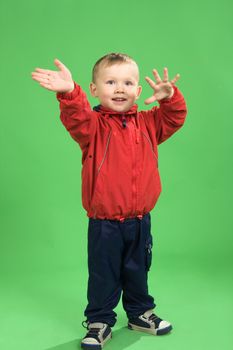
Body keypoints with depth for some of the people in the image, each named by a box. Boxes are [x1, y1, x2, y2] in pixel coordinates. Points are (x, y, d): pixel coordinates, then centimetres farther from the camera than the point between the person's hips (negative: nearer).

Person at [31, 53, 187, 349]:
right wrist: (69, 92, -50)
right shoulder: (94, 125, -11)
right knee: (103, 277, 9)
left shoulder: (147, 123, 4)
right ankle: (99, 323, 27)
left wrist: (170, 97, -24)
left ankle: (140, 314, 42)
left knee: (138, 272, 22)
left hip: (140, 220, 4)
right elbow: (76, 119, -30)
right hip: (104, 223, -4)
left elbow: (174, 118, -3)